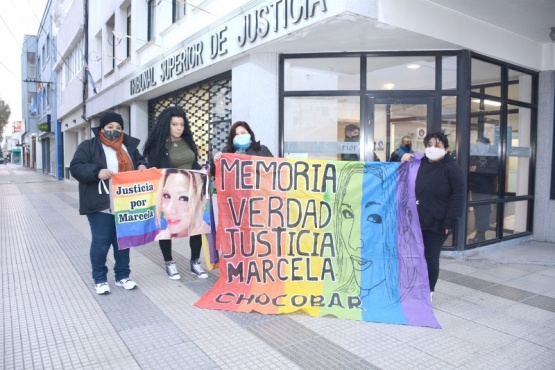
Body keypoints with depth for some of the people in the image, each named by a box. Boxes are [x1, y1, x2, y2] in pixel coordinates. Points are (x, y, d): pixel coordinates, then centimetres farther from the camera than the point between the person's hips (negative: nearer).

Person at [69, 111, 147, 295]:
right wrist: (97, 172, -25)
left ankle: (122, 276, 24)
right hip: (101, 205, -4)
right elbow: (76, 167, -8)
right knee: (101, 242, 2)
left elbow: (139, 160, 24)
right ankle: (100, 279, 18)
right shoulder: (88, 146, -1)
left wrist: (142, 166, -1)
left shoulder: (129, 145, 13)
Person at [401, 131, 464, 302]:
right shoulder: (420, 163, 10)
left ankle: (429, 291, 21)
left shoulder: (451, 168, -9)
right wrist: (404, 160, 7)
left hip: (437, 222, -5)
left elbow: (458, 196, -12)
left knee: (431, 257, 3)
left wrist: (450, 221, -17)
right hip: (417, 220, 6)